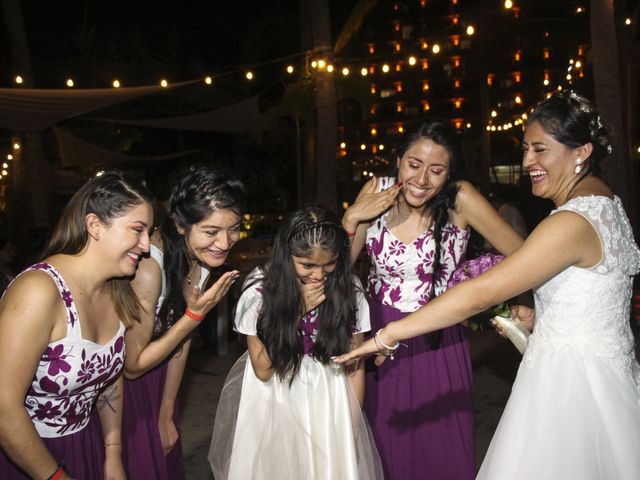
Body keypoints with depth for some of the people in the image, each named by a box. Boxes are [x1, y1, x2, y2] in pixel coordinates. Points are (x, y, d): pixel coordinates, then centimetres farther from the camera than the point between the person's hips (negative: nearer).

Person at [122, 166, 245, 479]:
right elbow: (132, 365, -22)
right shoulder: (149, 267, -34)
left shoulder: (205, 257, -11)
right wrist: (196, 314, -30)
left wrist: (166, 416, 4)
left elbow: (181, 339, -2)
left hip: (156, 375, 6)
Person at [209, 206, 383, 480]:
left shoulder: (348, 289, -14)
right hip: (274, 405, -1)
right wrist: (298, 309, -24)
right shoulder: (259, 290, -17)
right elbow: (263, 369, -15)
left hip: (328, 403, 1)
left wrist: (352, 427, -4)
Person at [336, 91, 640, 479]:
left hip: (571, 379, -10)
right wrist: (539, 317, 6)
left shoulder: (574, 223, -25)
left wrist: (389, 334, -27)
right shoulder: (606, 204, 6)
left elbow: (480, 294, -30)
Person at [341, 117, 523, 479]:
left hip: (440, 340, -2)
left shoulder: (459, 198, -17)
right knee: (387, 444, 18)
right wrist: (352, 218, -20)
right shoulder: (377, 193, -9)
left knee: (446, 448, 13)